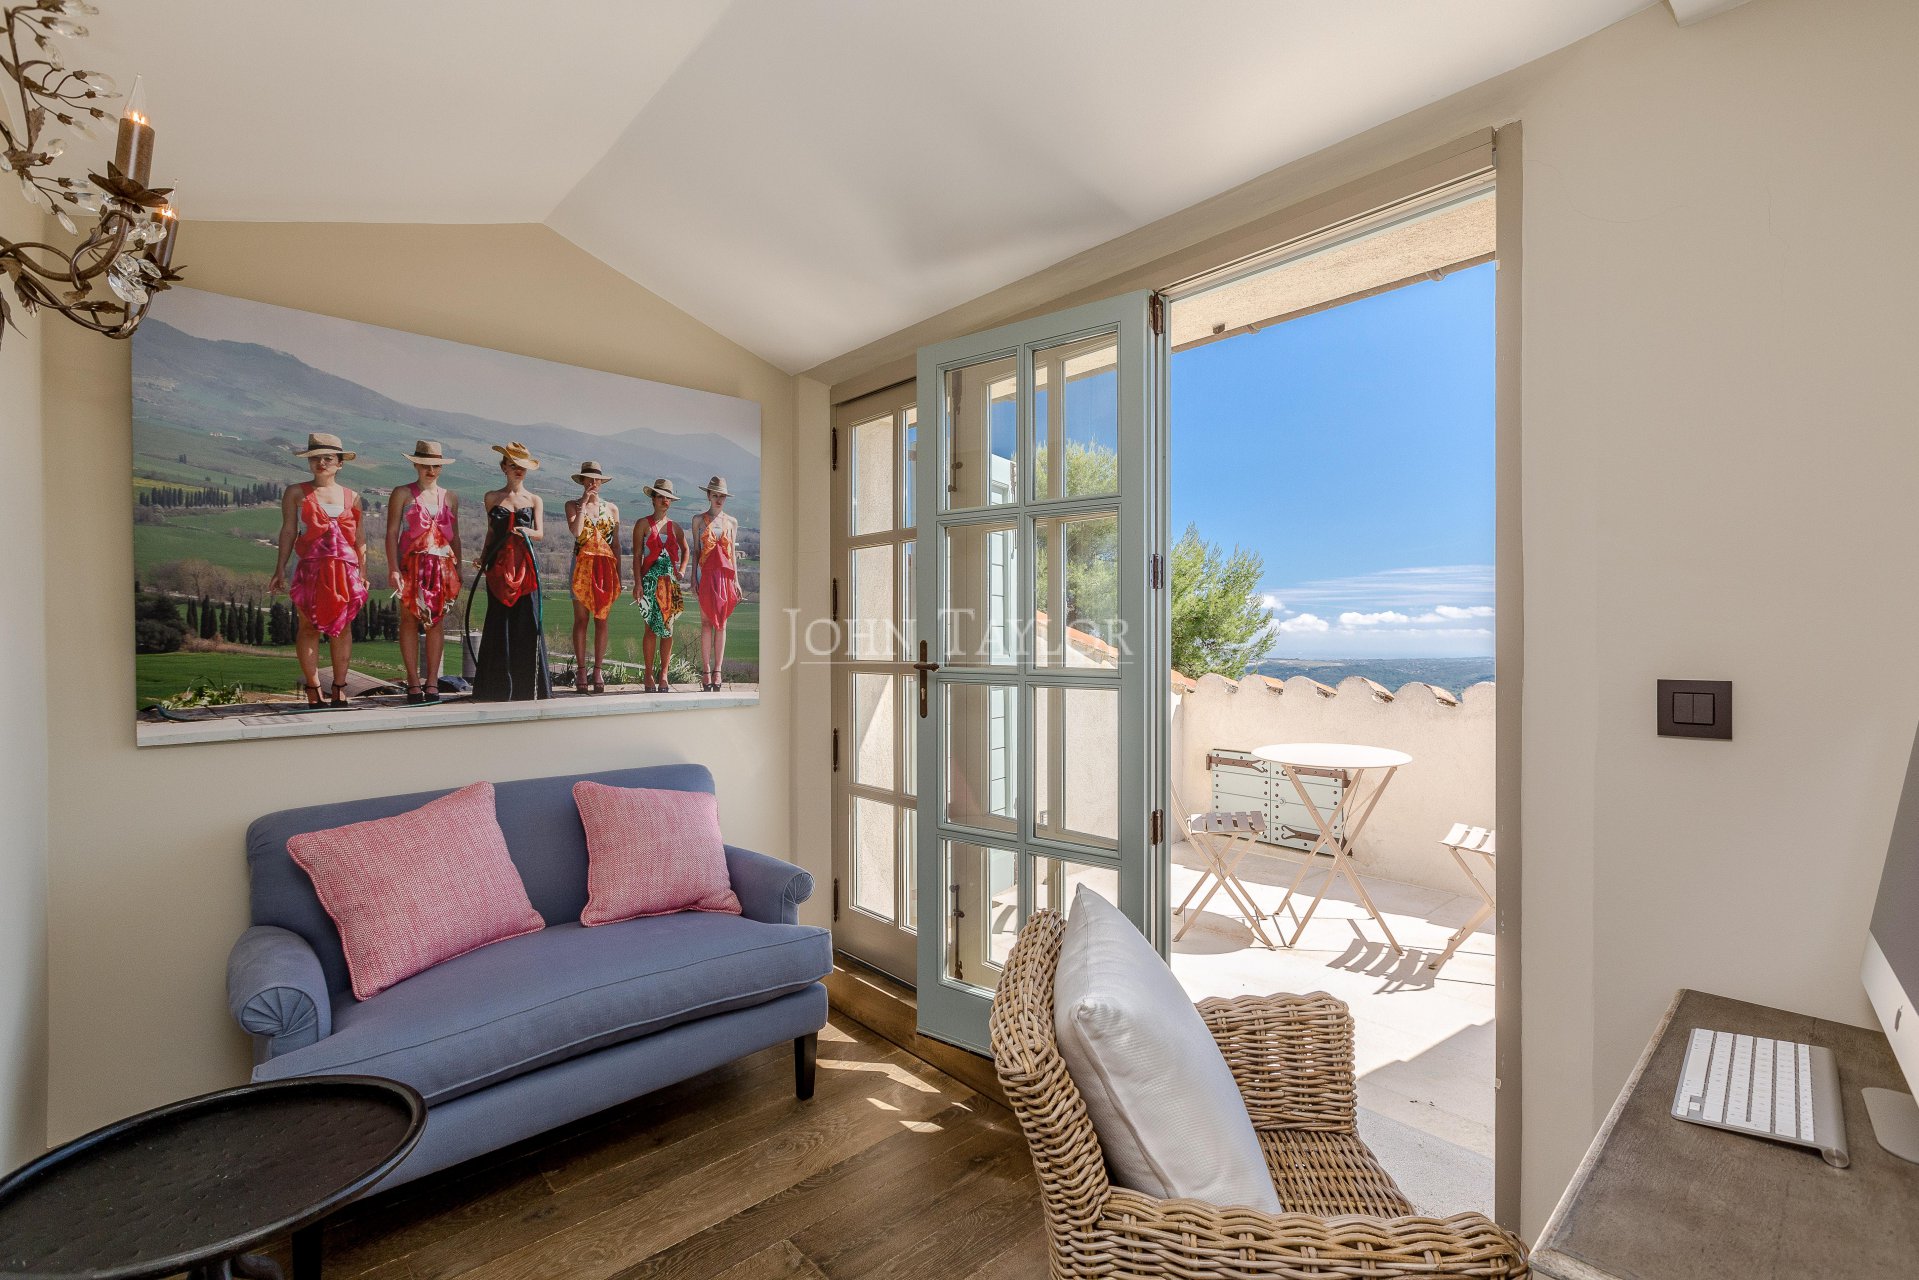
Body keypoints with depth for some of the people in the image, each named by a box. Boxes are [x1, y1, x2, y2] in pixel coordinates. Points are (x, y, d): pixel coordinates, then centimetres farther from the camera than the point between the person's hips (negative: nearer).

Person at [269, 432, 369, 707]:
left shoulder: (351, 496, 13)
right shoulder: (296, 493, 7)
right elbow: (288, 531, 5)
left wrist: (363, 571, 10)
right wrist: (280, 569, -1)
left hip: (346, 569, 2)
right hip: (311, 568, -2)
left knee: (342, 627, 3)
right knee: (309, 626, -1)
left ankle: (339, 687, 9)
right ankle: (313, 687, 5)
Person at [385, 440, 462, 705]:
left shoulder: (450, 498, 14)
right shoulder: (402, 494, 4)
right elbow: (392, 533, -2)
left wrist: (458, 569, 12)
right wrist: (393, 569, -11)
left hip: (442, 566, 3)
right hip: (411, 565, -3)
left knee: (436, 622, 3)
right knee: (409, 621, -2)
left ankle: (432, 683, 6)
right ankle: (413, 683, 2)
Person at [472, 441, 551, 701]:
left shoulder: (534, 500, 10)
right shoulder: (492, 498, 11)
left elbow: (540, 533, -1)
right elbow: (491, 533, 16)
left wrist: (525, 531, -21)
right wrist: (483, 559, 5)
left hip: (525, 566, 0)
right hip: (499, 566, 0)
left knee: (527, 621, -5)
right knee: (499, 622, -2)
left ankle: (526, 685, 3)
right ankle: (496, 687, 5)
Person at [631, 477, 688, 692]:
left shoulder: (675, 527, 14)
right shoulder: (643, 524, 2)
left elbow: (685, 550, 29)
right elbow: (637, 555, -2)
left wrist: (682, 570, 11)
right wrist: (637, 583, -10)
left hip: (670, 582, 4)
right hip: (650, 580, -4)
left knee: (668, 628, 2)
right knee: (652, 627, -6)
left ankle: (663, 675, 8)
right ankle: (648, 675, 4)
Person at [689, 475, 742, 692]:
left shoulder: (732, 522, 13)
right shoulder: (699, 520, 7)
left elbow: (733, 553, 14)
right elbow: (695, 551, 6)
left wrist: (736, 580, 8)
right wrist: (693, 579, -1)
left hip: (726, 574, 2)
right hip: (706, 574, -2)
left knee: (721, 623, 1)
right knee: (707, 622, -4)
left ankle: (718, 671, 3)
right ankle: (706, 672, -2)